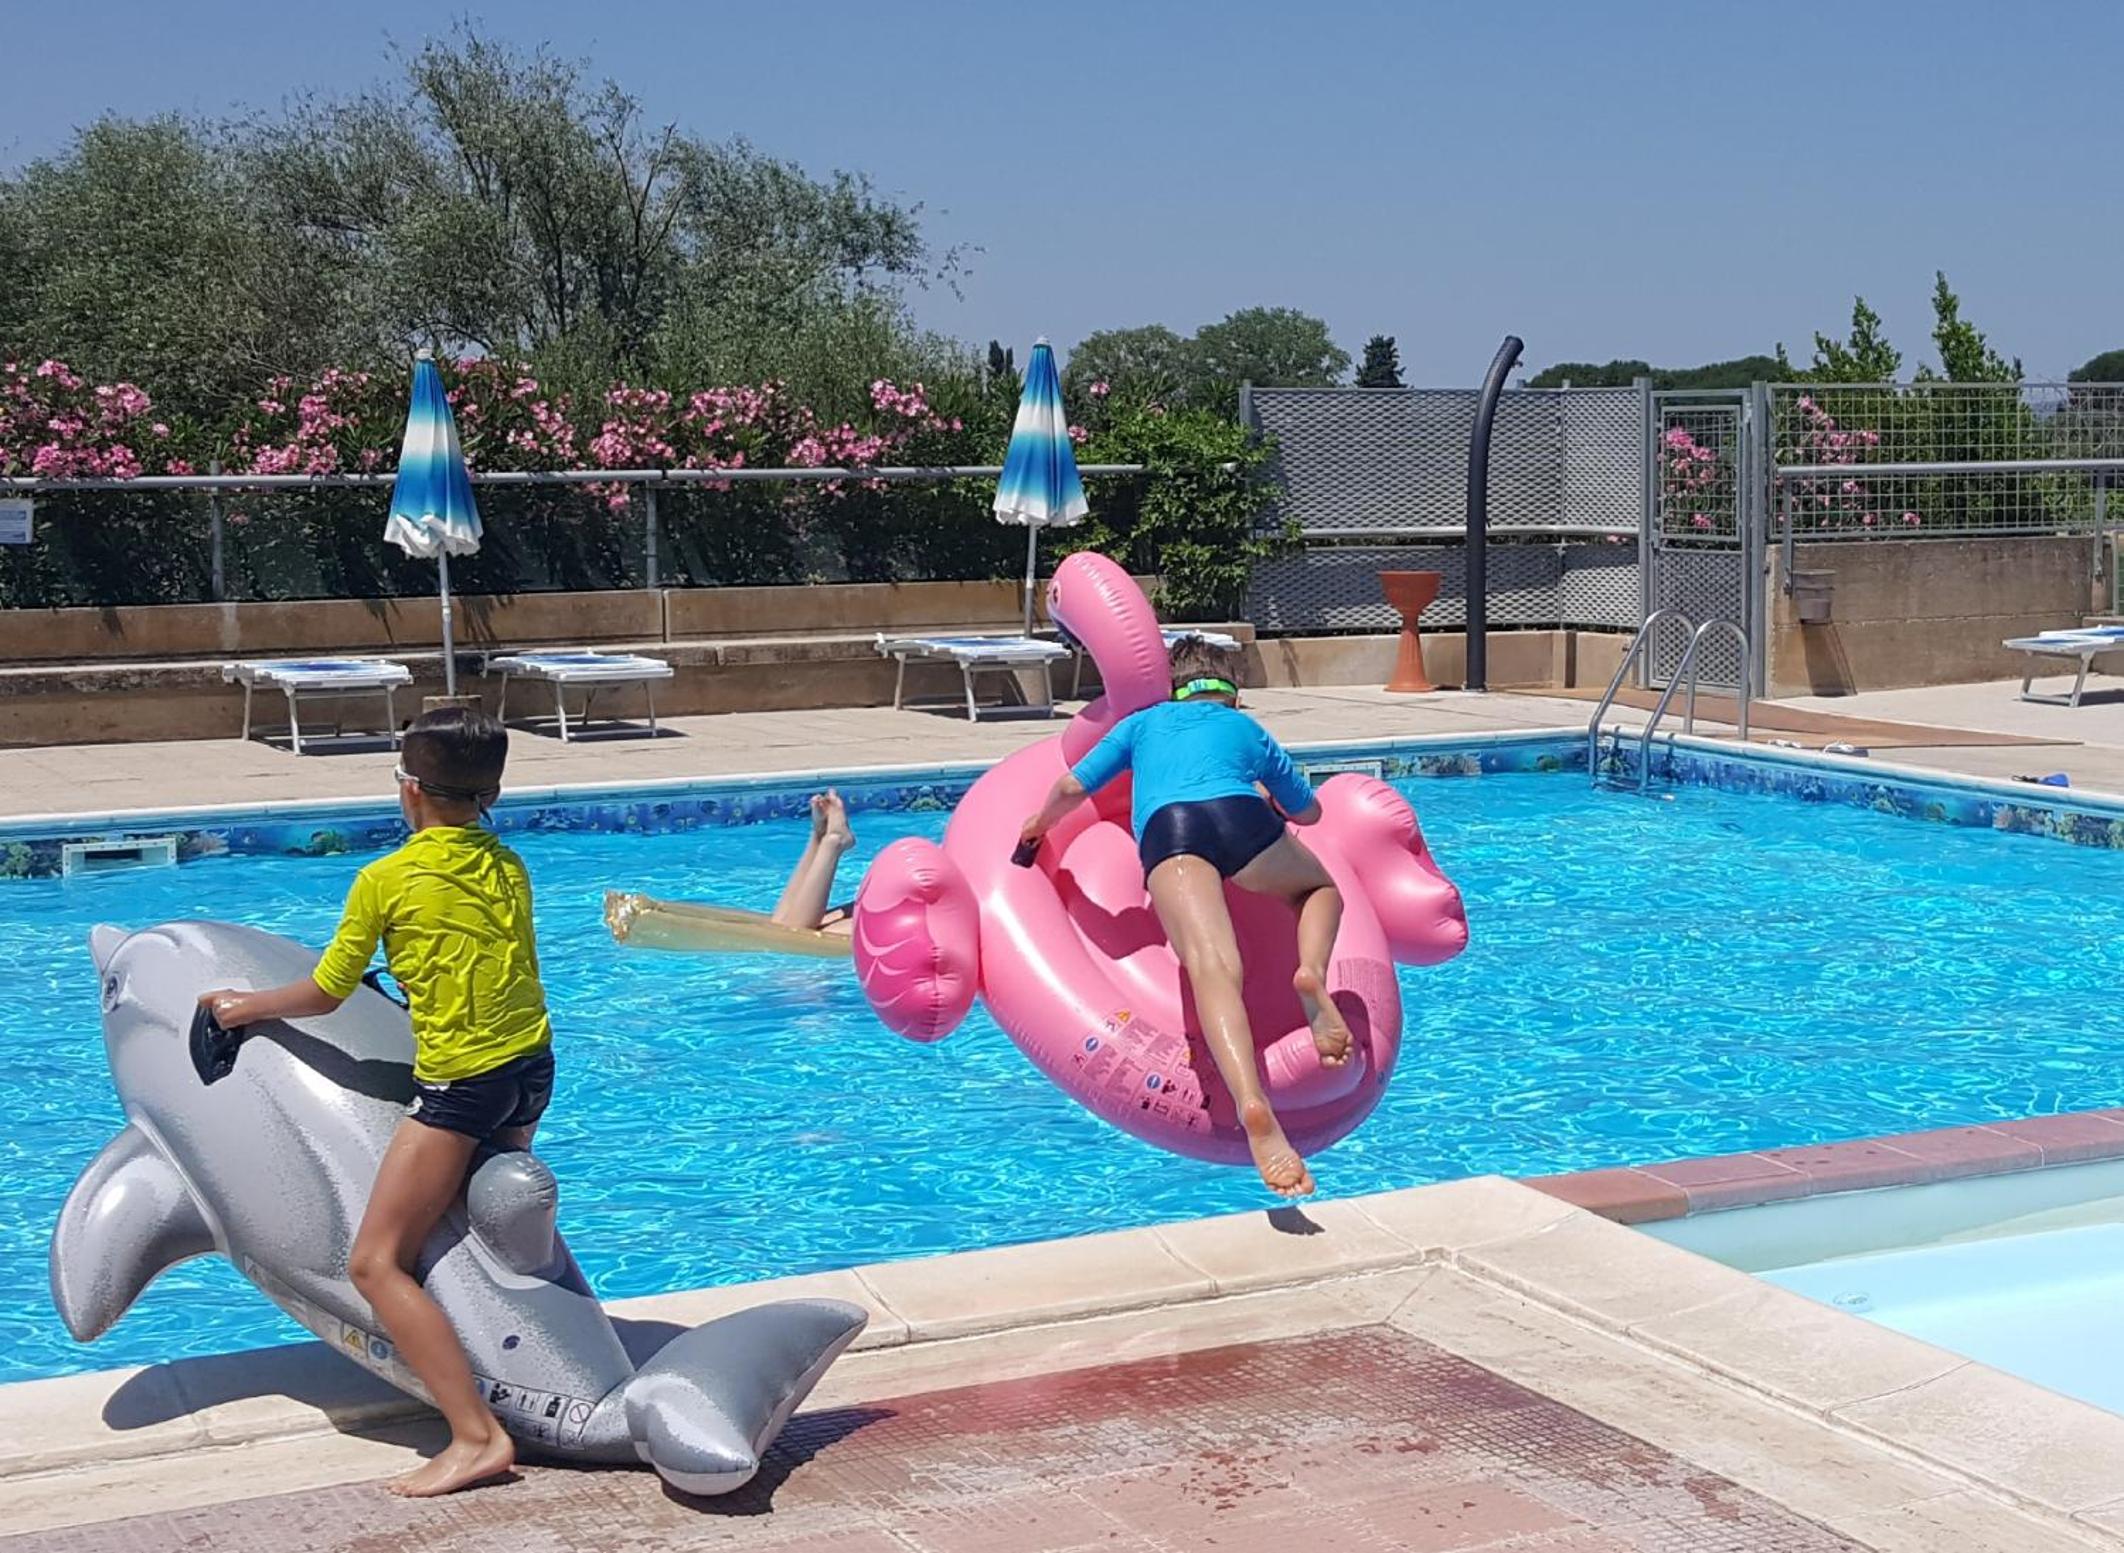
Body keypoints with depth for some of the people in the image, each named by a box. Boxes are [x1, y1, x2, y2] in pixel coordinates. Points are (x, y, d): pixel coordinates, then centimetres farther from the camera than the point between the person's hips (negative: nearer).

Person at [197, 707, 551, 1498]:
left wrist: (245, 1006, 19)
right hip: (533, 1070, 7)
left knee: (376, 1262, -3)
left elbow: (325, 995, 1)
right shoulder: (508, 868, 7)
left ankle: (476, 1434, -15)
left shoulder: (384, 880, -8)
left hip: (460, 1085, -7)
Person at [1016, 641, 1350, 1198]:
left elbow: (1072, 788, 30)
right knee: (1322, 888, 32)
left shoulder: (1145, 721, 36)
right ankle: (1312, 971, -5)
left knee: (1214, 968, -23)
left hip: (1167, 827, -1)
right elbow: (1309, 811, 48)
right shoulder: (1248, 729, 37)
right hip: (1240, 816, 1)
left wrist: (1037, 827, 51)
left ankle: (1252, 1104, -52)